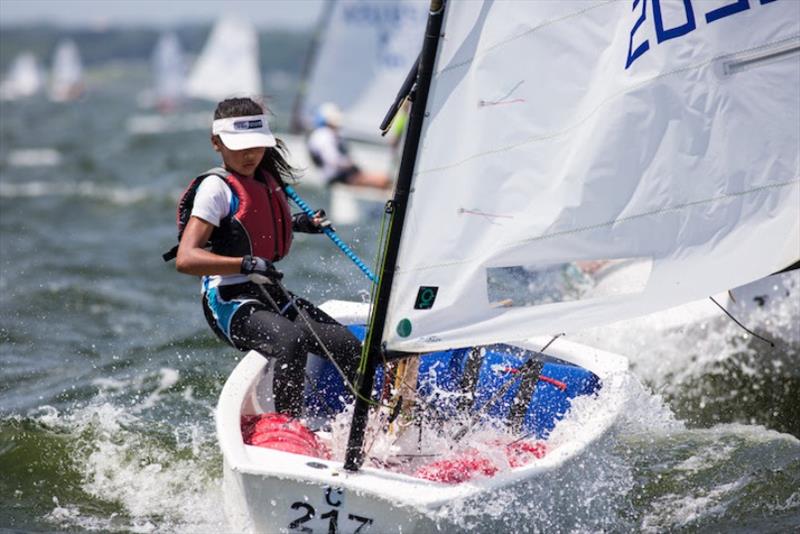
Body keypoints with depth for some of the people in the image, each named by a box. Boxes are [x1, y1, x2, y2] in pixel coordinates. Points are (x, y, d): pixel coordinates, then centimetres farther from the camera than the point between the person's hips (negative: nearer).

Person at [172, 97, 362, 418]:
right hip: (231, 302, -8)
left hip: (271, 296, 8)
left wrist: (298, 223, 19)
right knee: (293, 341, -35)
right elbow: (185, 259, -23)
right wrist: (246, 264, -33)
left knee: (348, 347, -5)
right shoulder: (216, 188, -12)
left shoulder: (265, 178, 13)